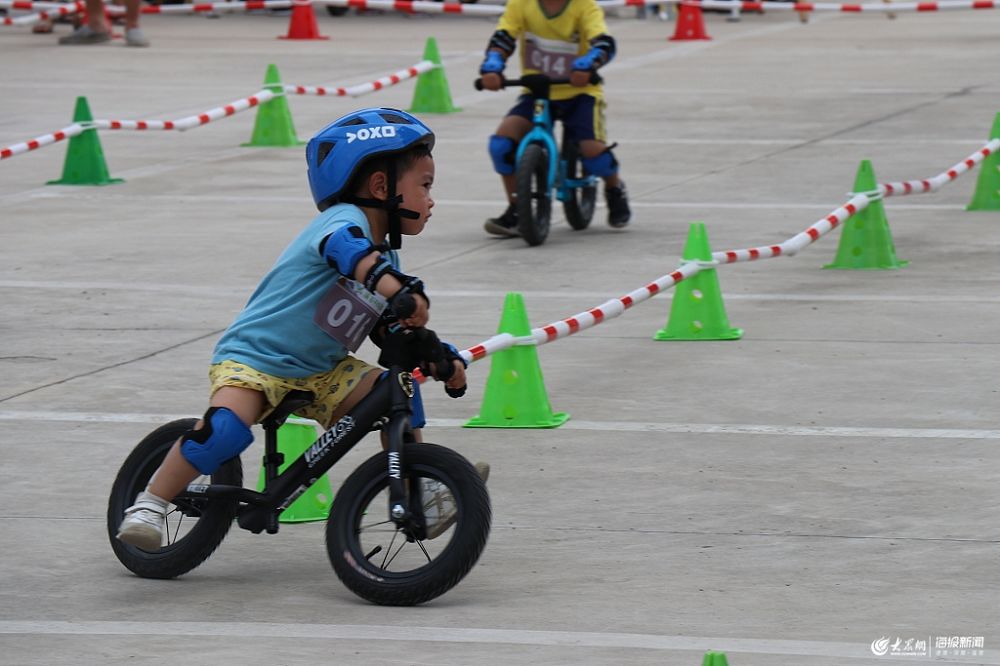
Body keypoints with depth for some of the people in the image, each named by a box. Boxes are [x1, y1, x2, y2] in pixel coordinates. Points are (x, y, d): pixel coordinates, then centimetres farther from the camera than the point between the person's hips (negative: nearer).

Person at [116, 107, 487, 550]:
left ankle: (421, 493, 6)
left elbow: (397, 331, 18)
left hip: (320, 372, 8)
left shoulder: (387, 259, 11)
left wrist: (441, 359, 1)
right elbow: (347, 248, -43)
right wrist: (396, 287, -60)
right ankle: (149, 506, -19)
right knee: (227, 426, -33)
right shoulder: (344, 218, -17)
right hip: (252, 358, -8)